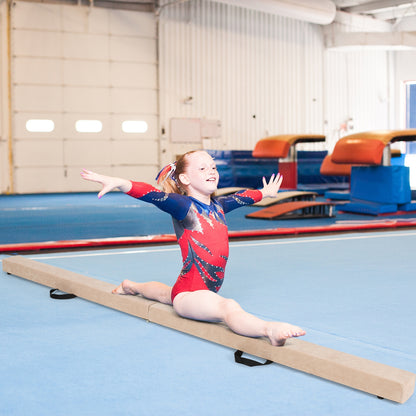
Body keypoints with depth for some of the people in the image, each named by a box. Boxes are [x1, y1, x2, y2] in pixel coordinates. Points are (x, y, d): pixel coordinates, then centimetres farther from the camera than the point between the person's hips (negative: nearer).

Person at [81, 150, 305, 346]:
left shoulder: (217, 206, 8)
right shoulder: (184, 206, -14)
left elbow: (243, 196, 28)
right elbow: (150, 194, -30)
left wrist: (265, 192, 47)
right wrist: (116, 182, -45)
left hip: (208, 290, 9)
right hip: (189, 294, -9)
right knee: (228, 307, -37)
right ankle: (270, 329, -63)